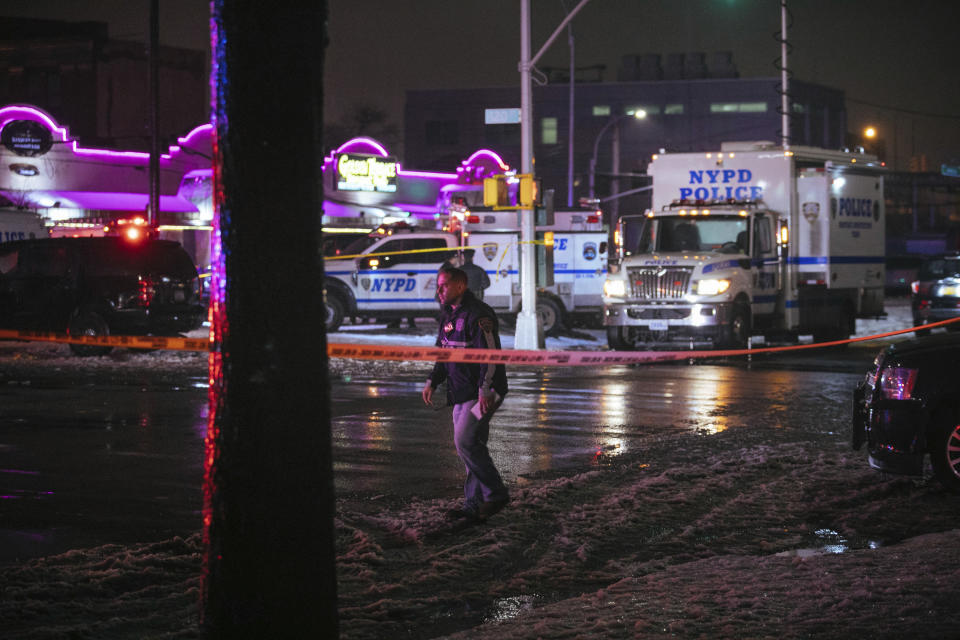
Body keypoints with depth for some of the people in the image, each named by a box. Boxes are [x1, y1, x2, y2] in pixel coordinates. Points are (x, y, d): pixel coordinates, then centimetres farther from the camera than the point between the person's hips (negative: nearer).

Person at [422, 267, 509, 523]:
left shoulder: (478, 315, -16)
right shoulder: (449, 315, 15)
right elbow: (444, 353, 25)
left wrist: (485, 391, -27)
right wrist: (433, 381, 13)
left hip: (482, 393, -10)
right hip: (462, 394, 10)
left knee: (465, 440, -17)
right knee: (470, 445, 9)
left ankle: (496, 494, -6)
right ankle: (475, 505, 13)